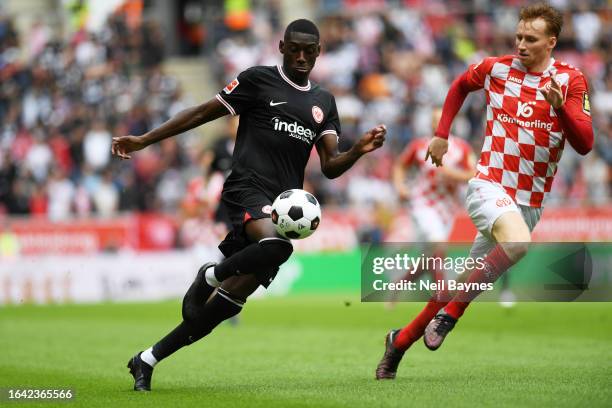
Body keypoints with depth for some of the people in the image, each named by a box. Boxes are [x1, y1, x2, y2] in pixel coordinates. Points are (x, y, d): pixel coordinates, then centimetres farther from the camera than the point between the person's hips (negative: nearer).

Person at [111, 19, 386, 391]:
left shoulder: (323, 102, 20)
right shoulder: (258, 80, 5)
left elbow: (330, 166, 15)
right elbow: (203, 113, 8)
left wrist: (359, 150, -6)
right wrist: (144, 140, 4)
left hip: (284, 206, 5)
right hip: (248, 189, -5)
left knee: (230, 301, -1)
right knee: (277, 245, -39)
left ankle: (148, 361, 12)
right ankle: (209, 276, -10)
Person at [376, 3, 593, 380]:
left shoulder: (571, 80, -1)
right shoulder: (496, 68, 2)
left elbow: (584, 144, -9)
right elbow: (460, 86, 25)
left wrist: (560, 106, -25)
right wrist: (441, 134, 20)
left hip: (530, 202, 2)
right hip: (490, 186, -2)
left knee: (465, 283, 6)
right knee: (518, 242, -34)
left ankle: (401, 341, 23)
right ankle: (449, 312, -20)